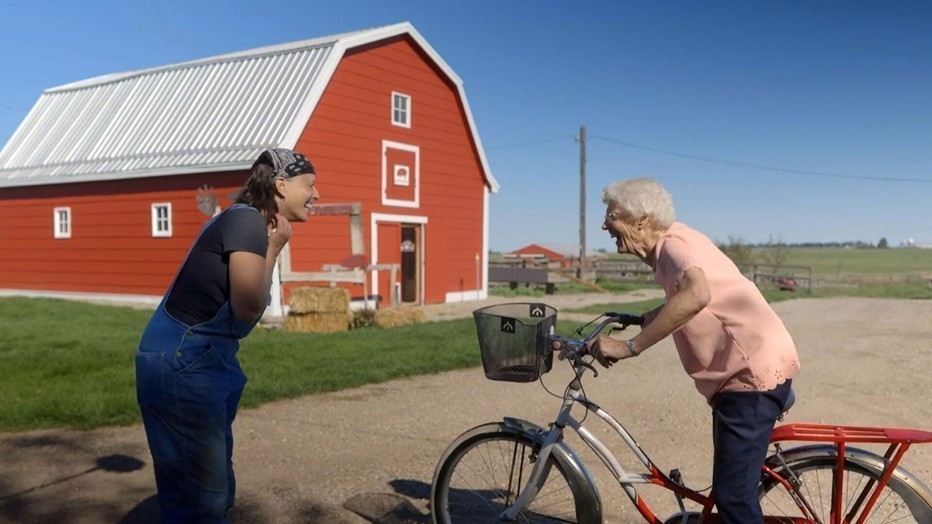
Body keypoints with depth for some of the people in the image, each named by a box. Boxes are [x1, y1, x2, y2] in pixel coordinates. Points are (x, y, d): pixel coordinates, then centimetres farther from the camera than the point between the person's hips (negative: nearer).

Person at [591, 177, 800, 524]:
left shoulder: (674, 243, -17)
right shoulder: (671, 246, 13)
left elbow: (696, 296, -38)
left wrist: (629, 346, -36)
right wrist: (639, 319, 18)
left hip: (754, 372, -11)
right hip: (745, 371, 11)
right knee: (731, 490, 19)